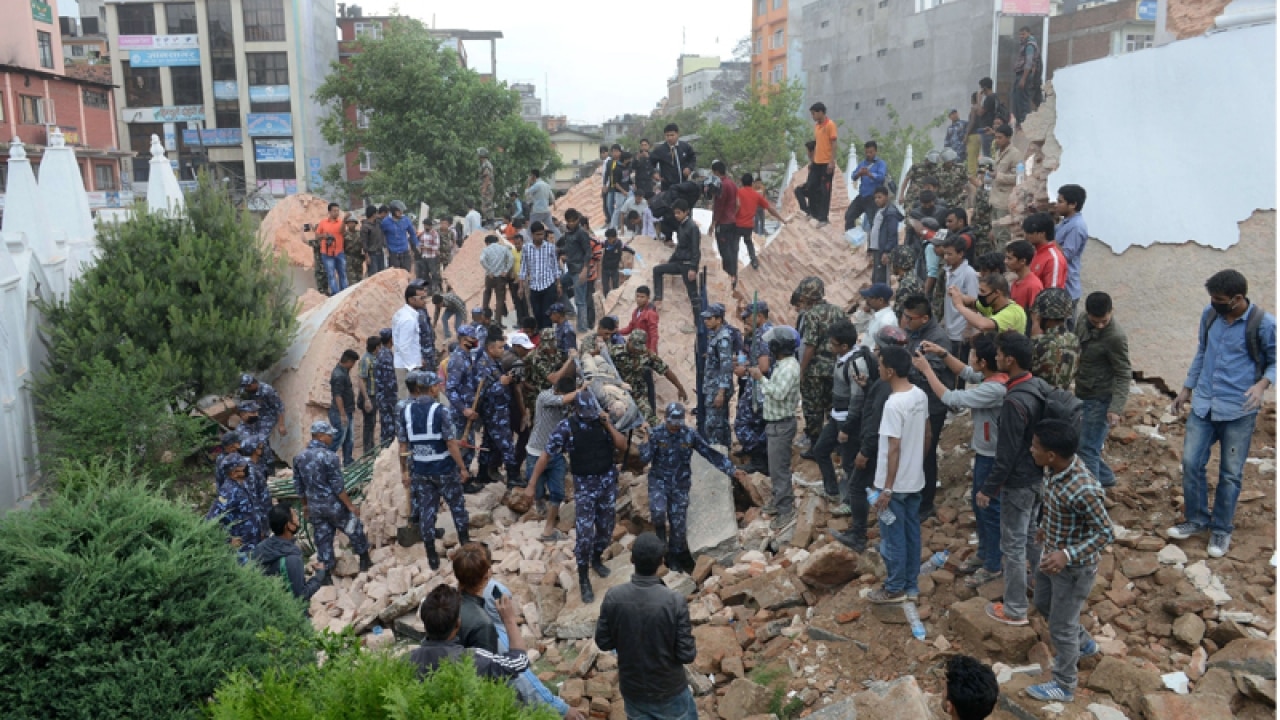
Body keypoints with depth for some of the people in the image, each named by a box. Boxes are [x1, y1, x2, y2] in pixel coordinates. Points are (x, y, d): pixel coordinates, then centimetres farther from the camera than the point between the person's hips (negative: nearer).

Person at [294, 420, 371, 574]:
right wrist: (350, 505, -12)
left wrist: (305, 504, 23)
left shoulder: (299, 457, 1)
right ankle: (365, 561, 24)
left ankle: (329, 569, 19)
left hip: (314, 507, 6)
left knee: (322, 538, 14)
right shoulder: (329, 456, -20)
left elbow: (298, 486, 9)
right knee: (354, 529, 14)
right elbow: (337, 486, -19)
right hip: (333, 505, -5)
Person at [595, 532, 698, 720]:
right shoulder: (674, 601, -25)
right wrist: (690, 637, 2)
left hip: (632, 689, 2)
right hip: (669, 689, -2)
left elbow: (603, 642, -4)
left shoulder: (613, 598, -17)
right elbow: (687, 654, -18)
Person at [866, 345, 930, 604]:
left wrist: (887, 489, -19)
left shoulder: (894, 404, -25)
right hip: (915, 480, 8)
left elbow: (894, 449, -24)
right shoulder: (920, 395, 1)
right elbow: (926, 435, 11)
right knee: (911, 533, 17)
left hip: (896, 484, -8)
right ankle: (911, 585, 28)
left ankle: (895, 589, 18)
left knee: (892, 538, 6)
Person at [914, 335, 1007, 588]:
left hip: (992, 458, -10)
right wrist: (942, 353, -1)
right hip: (985, 453, 10)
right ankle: (985, 552, 41)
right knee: (978, 503, 23)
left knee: (990, 509, 6)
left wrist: (926, 369, -22)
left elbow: (950, 398, -30)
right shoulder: (995, 377, -5)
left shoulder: (994, 389, -34)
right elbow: (966, 373, 12)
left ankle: (993, 565, 23)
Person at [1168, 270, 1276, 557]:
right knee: (1191, 462, 5)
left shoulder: (1264, 324, -14)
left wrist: (1262, 384, -24)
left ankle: (1221, 529, 23)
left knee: (1230, 474, 7)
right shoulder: (1210, 315, 0)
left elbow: (1275, 361, -4)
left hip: (1239, 411, -4)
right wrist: (1186, 388, 17)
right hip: (1203, 405, 4)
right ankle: (1196, 519, 24)